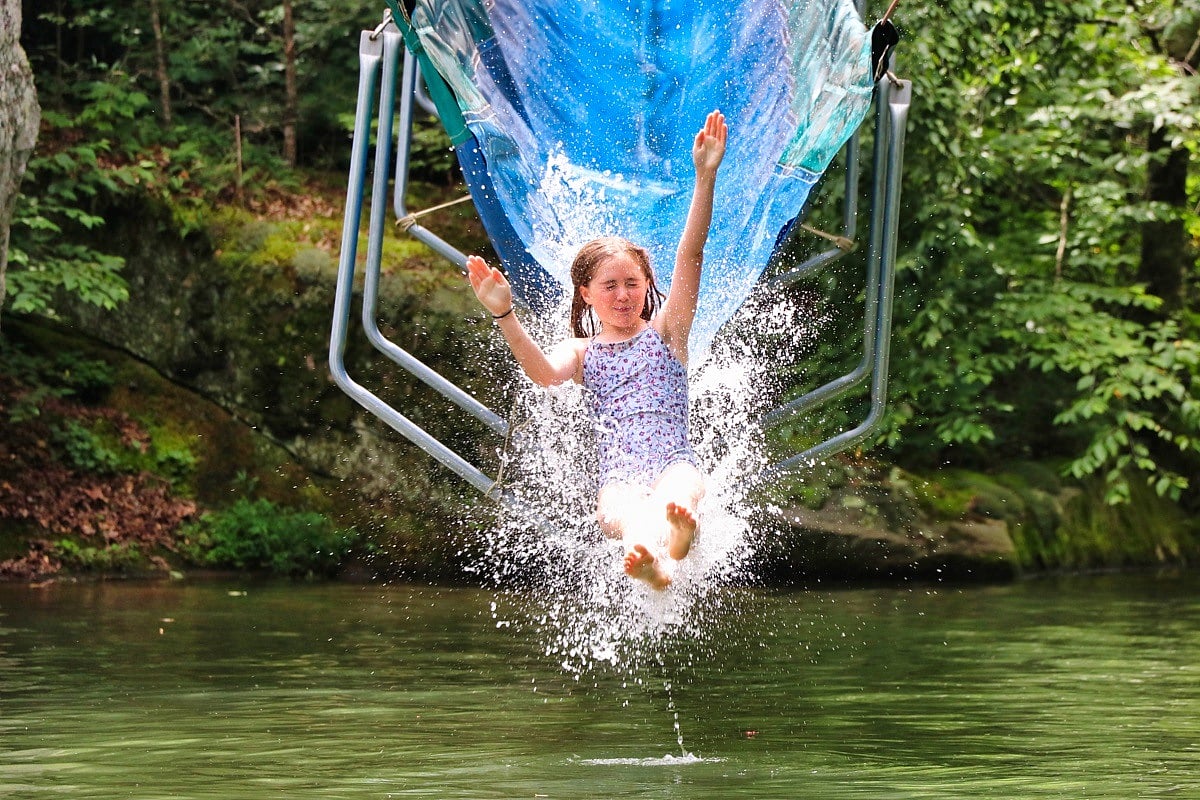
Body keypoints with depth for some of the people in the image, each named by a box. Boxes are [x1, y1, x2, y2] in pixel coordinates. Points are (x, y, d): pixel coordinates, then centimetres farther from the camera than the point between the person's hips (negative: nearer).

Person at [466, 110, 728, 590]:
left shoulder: (665, 331, 18)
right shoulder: (581, 351, 18)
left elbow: (690, 256, 5)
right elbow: (545, 373, -7)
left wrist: (705, 178, -8)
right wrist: (504, 316, -25)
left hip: (674, 464, 0)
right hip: (618, 482, 0)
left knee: (678, 490, -40)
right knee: (625, 509, -39)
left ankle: (677, 531, -76)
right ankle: (649, 562, -75)